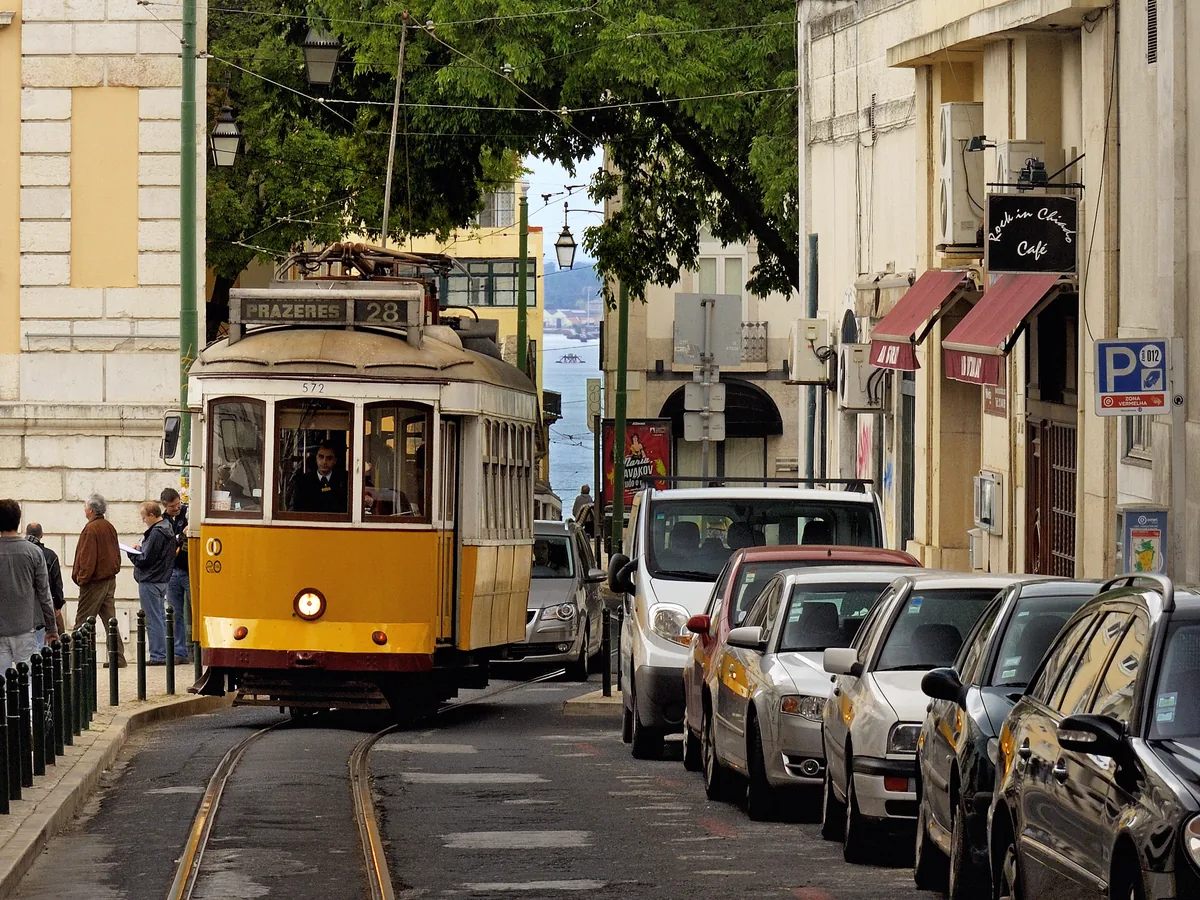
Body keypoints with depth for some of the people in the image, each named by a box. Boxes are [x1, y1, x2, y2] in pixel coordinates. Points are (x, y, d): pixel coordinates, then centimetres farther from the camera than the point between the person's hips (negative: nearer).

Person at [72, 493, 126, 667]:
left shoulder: (90, 529, -17)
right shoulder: (109, 527, 9)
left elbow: (88, 558, -19)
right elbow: (116, 553, 16)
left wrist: (82, 579, -11)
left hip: (95, 582, -8)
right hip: (110, 580, 8)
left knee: (83, 622, -3)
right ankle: (118, 657, 8)